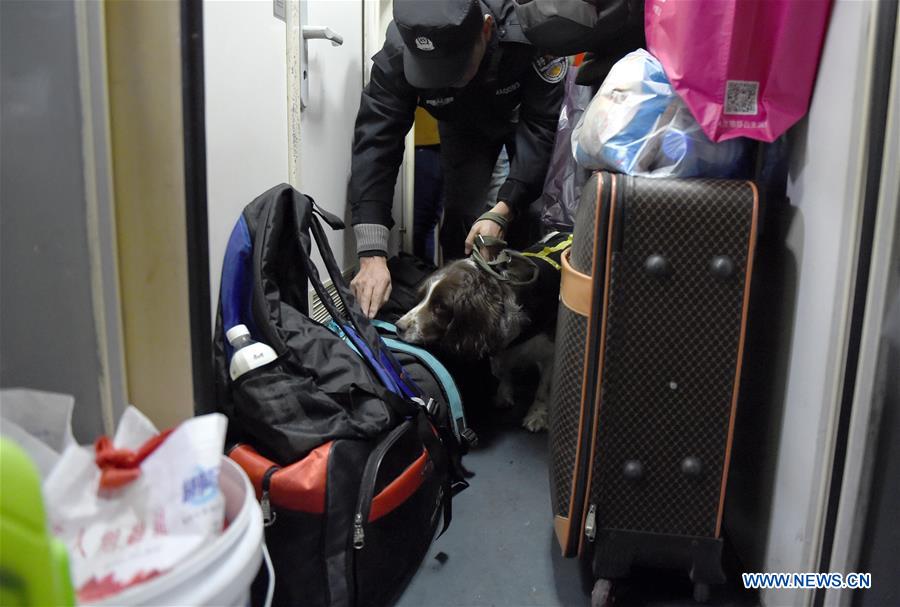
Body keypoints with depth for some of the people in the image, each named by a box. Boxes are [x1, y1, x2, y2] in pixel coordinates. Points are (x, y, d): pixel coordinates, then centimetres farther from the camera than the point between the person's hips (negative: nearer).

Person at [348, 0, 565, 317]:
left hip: (524, 114, -1)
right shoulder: (398, 52, -36)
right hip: (464, 125, 1)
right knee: (460, 214, -11)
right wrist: (372, 255, -46)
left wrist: (503, 211, -46)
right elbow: (375, 143, -38)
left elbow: (542, 126, -36)